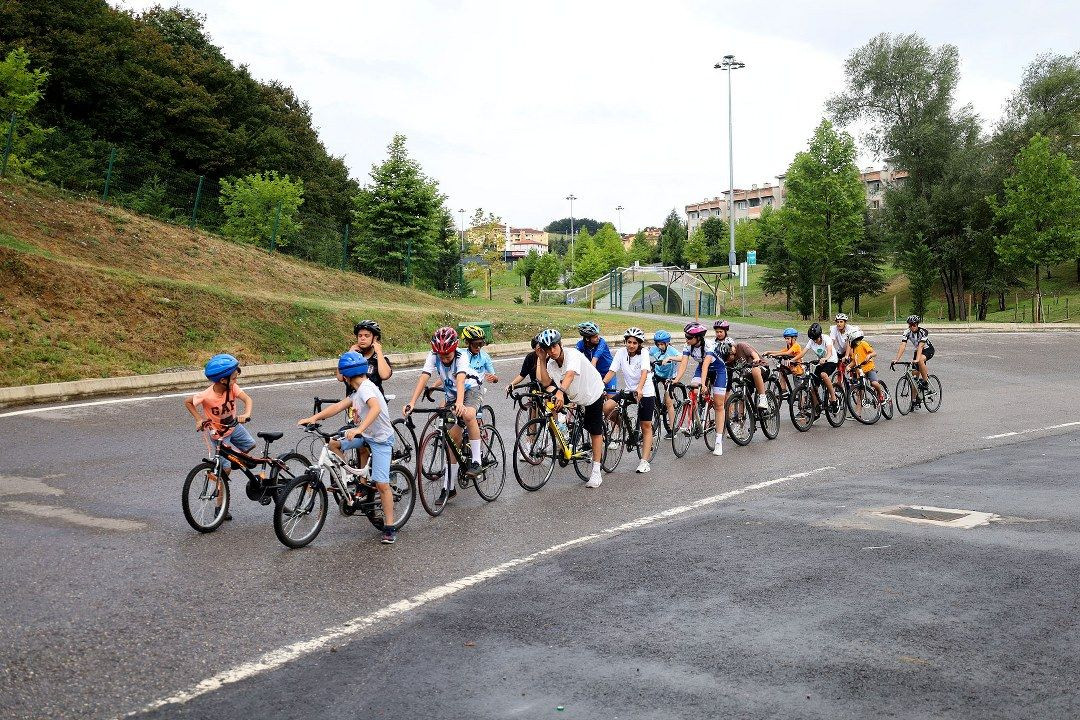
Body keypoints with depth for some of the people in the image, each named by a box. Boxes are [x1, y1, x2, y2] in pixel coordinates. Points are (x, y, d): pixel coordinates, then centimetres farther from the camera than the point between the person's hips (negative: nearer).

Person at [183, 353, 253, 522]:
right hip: (218, 433, -5)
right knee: (226, 468, -6)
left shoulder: (232, 387, -18)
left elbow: (247, 399, -26)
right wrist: (199, 419, -20)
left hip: (234, 426, 5)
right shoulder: (207, 396, -30)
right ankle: (221, 506, 6)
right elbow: (187, 402, -14)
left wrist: (246, 414, -44)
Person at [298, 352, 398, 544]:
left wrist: (359, 429, -52)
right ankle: (354, 476, 14)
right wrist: (314, 418, 1)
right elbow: (339, 406, 8)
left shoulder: (365, 388, -22)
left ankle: (389, 528, -3)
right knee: (333, 444, -2)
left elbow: (376, 408, -40)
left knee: (381, 484, -11)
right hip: (366, 435, 9)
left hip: (381, 439, -9)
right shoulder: (358, 391, 7)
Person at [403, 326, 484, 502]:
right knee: (453, 439, 1)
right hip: (451, 394, 4)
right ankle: (449, 487, 10)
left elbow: (460, 380, -46)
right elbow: (423, 378, -32)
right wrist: (411, 403, -46)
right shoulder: (433, 357, -20)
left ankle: (476, 461, -26)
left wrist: (460, 403, -65)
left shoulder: (461, 357, -30)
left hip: (470, 389, -4)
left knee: (468, 415, -39)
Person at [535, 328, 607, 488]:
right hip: (573, 395, 6)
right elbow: (545, 382, -24)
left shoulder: (572, 355, -32)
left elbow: (570, 374, -51)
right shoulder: (551, 363, -11)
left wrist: (560, 391, -68)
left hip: (592, 393, -6)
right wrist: (542, 360, -24)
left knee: (595, 432, 1)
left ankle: (596, 472, 8)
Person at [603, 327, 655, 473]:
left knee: (646, 426, -2)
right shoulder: (621, 352, -6)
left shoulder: (643, 353, -14)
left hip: (645, 392, -3)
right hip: (628, 390, 3)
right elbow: (612, 371, -12)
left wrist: (639, 389, -45)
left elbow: (644, 372, -28)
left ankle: (644, 461, 2)